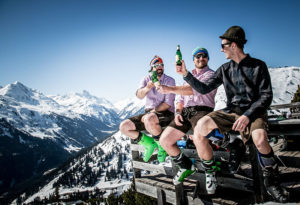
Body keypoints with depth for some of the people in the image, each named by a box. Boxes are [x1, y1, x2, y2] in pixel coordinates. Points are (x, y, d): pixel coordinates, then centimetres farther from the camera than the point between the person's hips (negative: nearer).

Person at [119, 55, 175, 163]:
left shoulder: (169, 80, -3)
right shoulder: (147, 79, 9)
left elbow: (168, 103, -11)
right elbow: (139, 95, -11)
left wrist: (153, 112, -16)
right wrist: (146, 88, -33)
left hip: (165, 113, -5)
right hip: (148, 113, 5)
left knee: (149, 119, -40)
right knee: (123, 127, -12)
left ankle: (162, 147, -14)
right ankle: (149, 143, 4)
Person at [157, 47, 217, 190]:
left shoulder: (211, 74, 6)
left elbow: (197, 89, -13)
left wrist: (170, 89, -20)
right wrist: (178, 113, 4)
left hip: (202, 110, -6)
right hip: (185, 111, 6)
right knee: (164, 140, -9)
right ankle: (185, 167, 12)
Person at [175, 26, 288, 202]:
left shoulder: (258, 65, 1)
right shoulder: (225, 69, 12)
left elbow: (266, 96, -6)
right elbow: (204, 88, 10)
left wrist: (248, 115, -20)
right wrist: (186, 74, 0)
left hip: (254, 111, -3)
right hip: (231, 111, 4)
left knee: (260, 138, -38)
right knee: (199, 129, -22)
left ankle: (271, 181, -9)